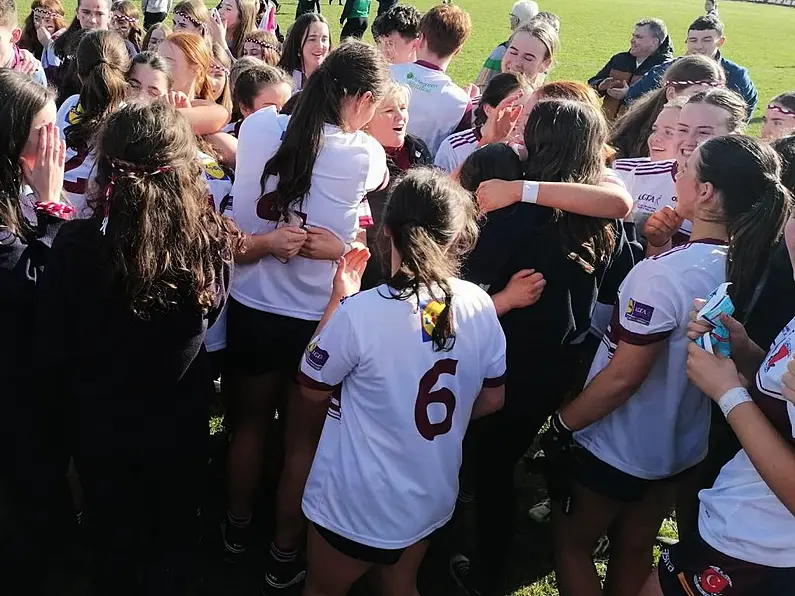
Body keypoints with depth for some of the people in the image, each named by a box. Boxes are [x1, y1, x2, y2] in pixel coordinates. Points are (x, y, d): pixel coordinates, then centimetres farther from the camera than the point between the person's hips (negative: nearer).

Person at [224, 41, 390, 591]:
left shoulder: (258, 127, -8)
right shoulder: (364, 154, -14)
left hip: (251, 309, 3)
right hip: (317, 320, -3)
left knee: (249, 424, 24)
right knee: (303, 441, 16)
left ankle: (237, 528, 46)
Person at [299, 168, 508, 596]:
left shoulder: (361, 312, -29)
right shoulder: (479, 305, -13)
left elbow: (311, 391, -11)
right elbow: (492, 400, 1)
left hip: (357, 506, -4)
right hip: (432, 497, 4)